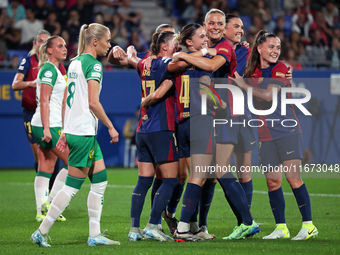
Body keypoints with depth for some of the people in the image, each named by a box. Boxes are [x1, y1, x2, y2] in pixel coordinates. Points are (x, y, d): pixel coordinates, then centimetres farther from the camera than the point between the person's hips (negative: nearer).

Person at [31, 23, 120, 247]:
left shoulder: (75, 63, 15)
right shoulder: (93, 64, -12)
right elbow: (93, 102, -18)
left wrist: (65, 132, 20)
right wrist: (111, 127, -10)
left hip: (73, 129, 9)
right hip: (84, 133, -9)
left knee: (100, 181, 10)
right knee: (72, 186, -3)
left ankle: (95, 235, 9)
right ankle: (42, 232, 1)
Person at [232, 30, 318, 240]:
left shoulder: (281, 69, -5)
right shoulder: (253, 72, 10)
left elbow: (268, 95, -17)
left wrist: (243, 85, -13)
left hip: (287, 130, -5)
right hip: (265, 134, 5)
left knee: (293, 177, -11)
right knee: (272, 181, 3)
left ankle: (308, 225, -6)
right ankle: (281, 227, 10)